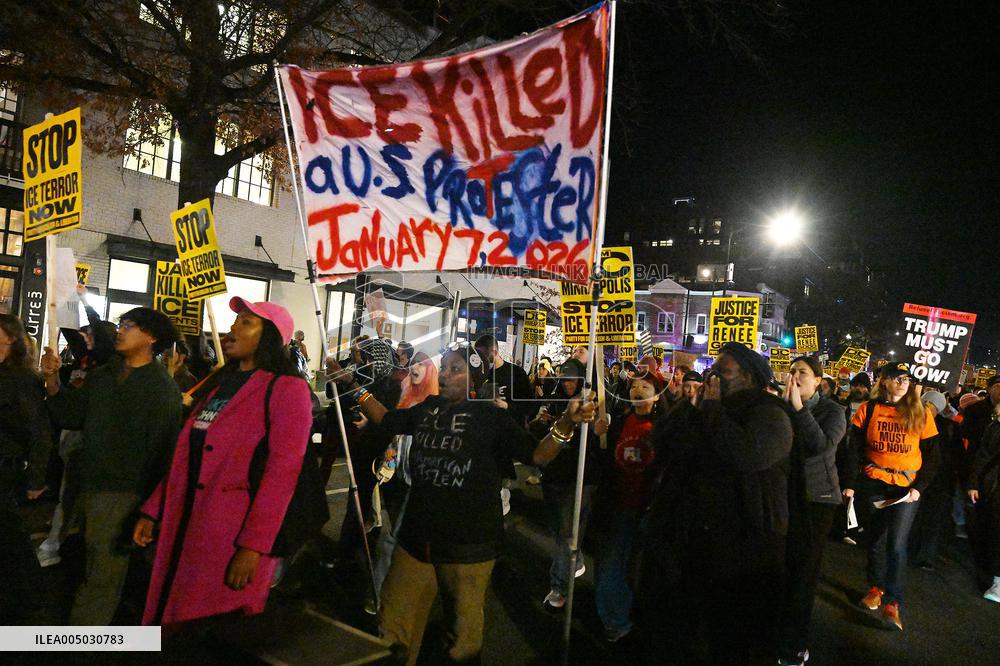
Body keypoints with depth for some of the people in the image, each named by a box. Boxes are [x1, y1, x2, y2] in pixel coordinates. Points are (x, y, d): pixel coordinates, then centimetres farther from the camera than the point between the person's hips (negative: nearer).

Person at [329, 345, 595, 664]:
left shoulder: (490, 416, -9)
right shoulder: (427, 408, 4)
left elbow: (537, 454, -11)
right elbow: (386, 420, 19)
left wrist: (567, 422, -28)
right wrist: (354, 387, 14)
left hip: (468, 547, -4)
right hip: (416, 539, 5)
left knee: (464, 637, 14)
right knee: (392, 631, 16)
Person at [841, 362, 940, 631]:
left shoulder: (921, 414, 1)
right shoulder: (868, 410, 1)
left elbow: (931, 456, 4)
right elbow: (854, 450, 2)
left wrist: (919, 487, -7)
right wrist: (849, 484, -3)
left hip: (906, 487, -1)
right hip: (871, 485, 1)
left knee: (896, 543, -10)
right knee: (875, 540, 11)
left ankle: (892, 602, -2)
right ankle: (876, 587, 29)